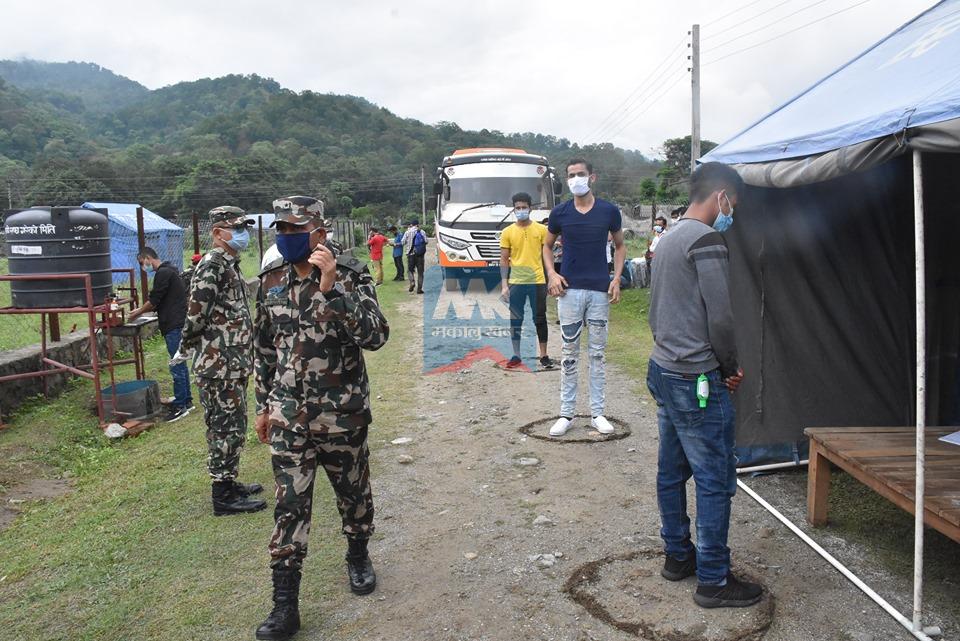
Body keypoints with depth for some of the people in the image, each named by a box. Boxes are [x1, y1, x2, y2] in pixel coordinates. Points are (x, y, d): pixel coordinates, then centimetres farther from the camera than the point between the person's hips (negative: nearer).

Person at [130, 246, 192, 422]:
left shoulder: (163, 273, -13)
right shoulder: (169, 270, 18)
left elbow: (154, 300, -12)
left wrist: (137, 312, 2)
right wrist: (142, 309, 16)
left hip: (174, 326, -10)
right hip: (178, 324, 10)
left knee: (177, 367, -5)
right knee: (180, 365, 15)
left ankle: (180, 406, 0)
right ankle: (186, 400, 22)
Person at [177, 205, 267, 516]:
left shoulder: (229, 263, 15)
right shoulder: (212, 265, -16)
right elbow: (196, 314, -21)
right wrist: (185, 349, -10)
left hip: (233, 363, 9)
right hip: (219, 365, -9)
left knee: (231, 426, 17)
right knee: (226, 427, -1)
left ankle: (229, 483, 30)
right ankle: (223, 496, 9)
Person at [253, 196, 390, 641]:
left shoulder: (350, 275, -10)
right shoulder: (271, 282, 3)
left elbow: (375, 336, -23)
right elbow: (264, 349, 13)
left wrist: (332, 287, -30)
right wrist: (263, 405, 15)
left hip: (342, 414, -2)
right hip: (288, 417, 3)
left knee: (353, 492, 16)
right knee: (289, 506, 2)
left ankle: (358, 557, 42)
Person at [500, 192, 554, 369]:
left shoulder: (541, 229, 2)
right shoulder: (508, 232, 2)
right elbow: (504, 259, 3)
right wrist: (504, 285, -4)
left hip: (537, 281, 0)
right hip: (516, 282, 1)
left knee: (540, 319, 7)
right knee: (515, 320, 7)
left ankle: (544, 355, 17)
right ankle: (516, 356, 17)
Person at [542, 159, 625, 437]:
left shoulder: (609, 211, 1)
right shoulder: (560, 212, 2)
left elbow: (620, 245, 12)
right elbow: (547, 245, 14)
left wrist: (616, 278, -1)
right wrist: (551, 273, -3)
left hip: (600, 290, 0)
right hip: (570, 289, 0)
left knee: (597, 353, 7)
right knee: (569, 353, 4)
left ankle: (597, 413, 17)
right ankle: (566, 413, 13)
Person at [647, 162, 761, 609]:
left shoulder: (668, 239, 16)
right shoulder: (707, 240, -15)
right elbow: (720, 317, -18)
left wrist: (670, 352, 13)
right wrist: (730, 367, -3)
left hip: (662, 371, 10)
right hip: (697, 380, -10)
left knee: (672, 472, 16)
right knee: (714, 479, 0)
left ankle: (677, 556, 29)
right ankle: (713, 580, 9)